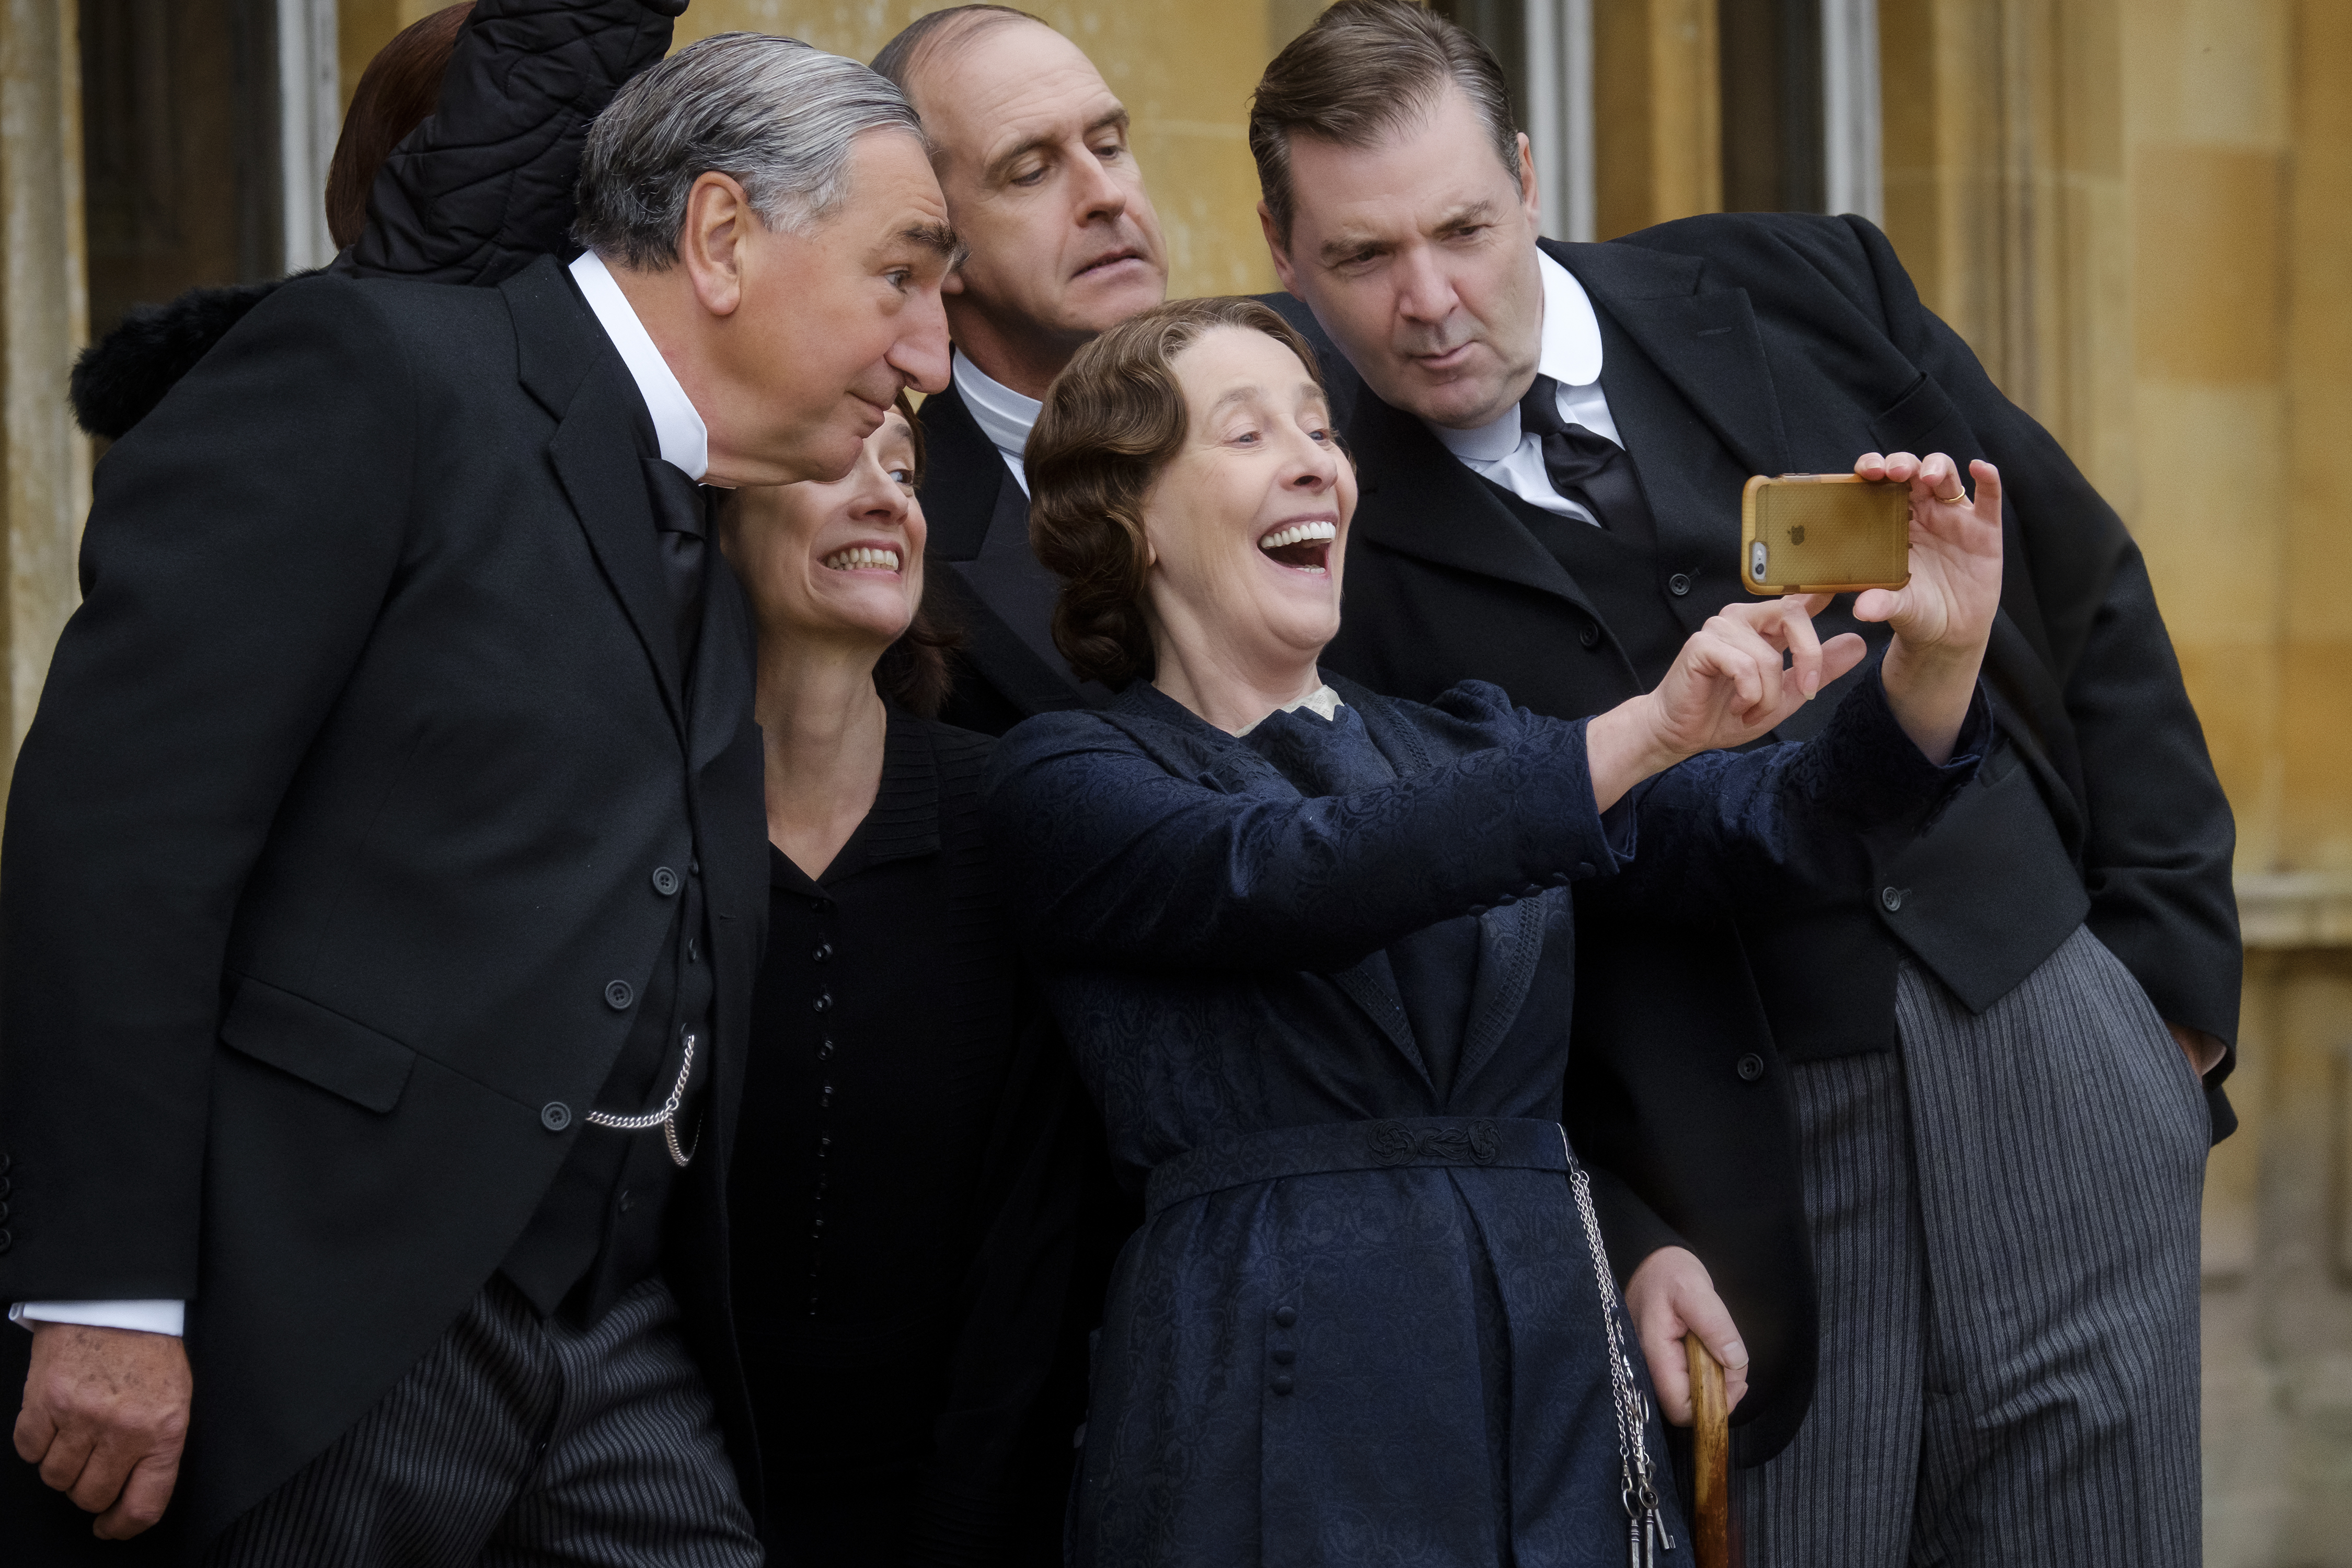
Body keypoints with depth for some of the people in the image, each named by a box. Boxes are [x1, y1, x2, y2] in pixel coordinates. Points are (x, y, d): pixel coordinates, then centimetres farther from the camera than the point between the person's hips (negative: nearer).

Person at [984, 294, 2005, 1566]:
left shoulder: (1463, 742, 17)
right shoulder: (1070, 779, 1)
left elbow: (1779, 824, 4)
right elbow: (1292, 877, -18)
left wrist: (1934, 660, -15)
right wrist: (1645, 732, -27)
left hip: (1560, 1393, 5)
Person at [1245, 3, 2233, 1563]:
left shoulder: (1804, 291, 2)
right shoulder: (1341, 557, -5)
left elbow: (2085, 593, 9)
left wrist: (2177, 951, 4)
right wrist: (1624, 1237, -10)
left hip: (2052, 1064, 2)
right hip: (1738, 1180, -2)